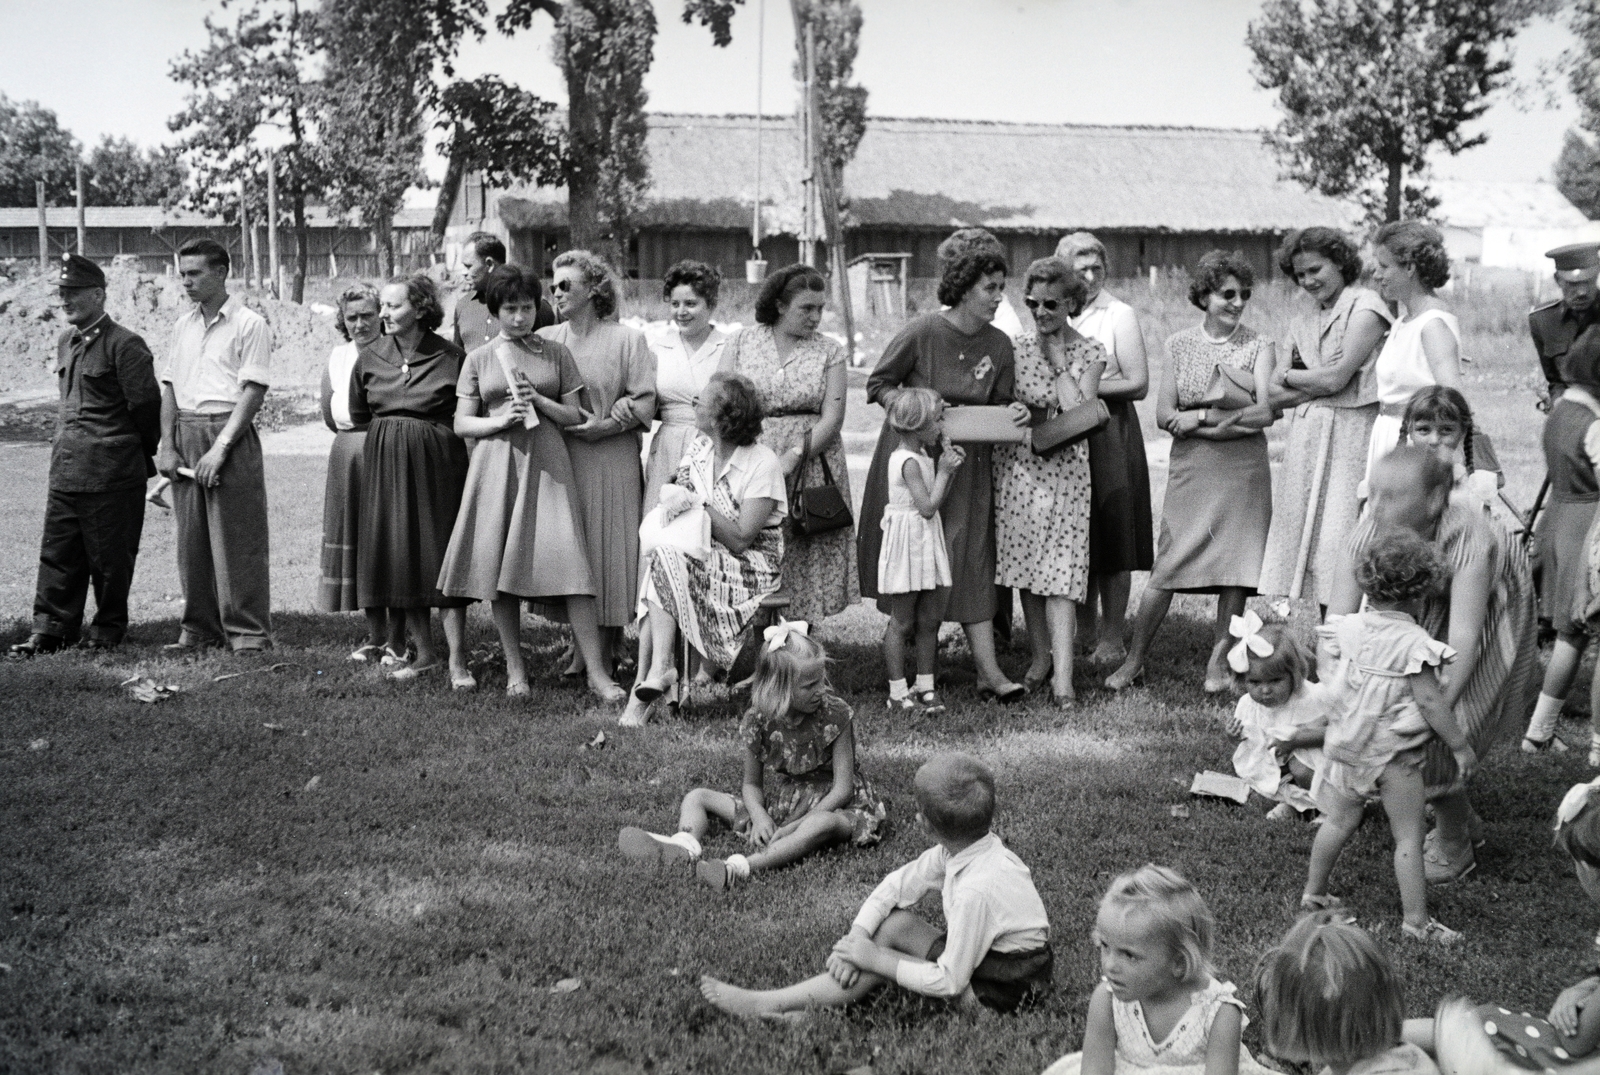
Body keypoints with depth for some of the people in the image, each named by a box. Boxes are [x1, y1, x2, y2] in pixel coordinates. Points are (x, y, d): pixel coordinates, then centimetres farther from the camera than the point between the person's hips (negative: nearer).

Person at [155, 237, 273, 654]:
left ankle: (248, 631, 0)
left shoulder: (249, 324, -4)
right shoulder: (184, 326, 16)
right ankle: (200, 627, 16)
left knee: (237, 540, -5)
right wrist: (167, 445, 4)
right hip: (186, 435, 6)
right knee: (191, 538, 8)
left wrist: (220, 448, -16)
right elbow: (169, 388, 16)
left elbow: (253, 392, -11)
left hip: (229, 433, -6)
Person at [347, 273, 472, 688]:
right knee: (397, 555, 6)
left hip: (437, 463, -4)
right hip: (384, 464, 4)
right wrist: (392, 434, 12)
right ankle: (424, 653, 17)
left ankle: (457, 661, -4)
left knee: (442, 554, -6)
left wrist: (427, 435, -3)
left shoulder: (450, 357, -8)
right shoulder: (369, 357, 4)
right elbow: (358, 415, 16)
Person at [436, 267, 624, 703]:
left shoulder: (556, 354, 10)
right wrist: (501, 420, -10)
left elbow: (575, 416, 8)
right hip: (496, 465, 1)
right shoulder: (478, 360, 10)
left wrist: (538, 401, -9)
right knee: (500, 566, 0)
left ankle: (596, 671, -10)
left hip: (546, 464, -1)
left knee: (568, 560, -11)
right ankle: (515, 670, 13)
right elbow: (461, 424, 7)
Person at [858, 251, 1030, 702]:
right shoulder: (921, 332, -11)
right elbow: (878, 384, -4)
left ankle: (988, 670, -7)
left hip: (967, 463, 3)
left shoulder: (999, 345, 2)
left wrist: (1014, 412, -10)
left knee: (972, 560, -3)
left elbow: (997, 407, 11)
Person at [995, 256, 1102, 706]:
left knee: (1061, 569, -9)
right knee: (1024, 567, 7)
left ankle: (1063, 676, -12)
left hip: (1064, 469, -3)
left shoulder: (1089, 353, 0)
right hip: (1016, 465, 3)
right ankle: (1042, 657, 22)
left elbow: (1079, 413, -13)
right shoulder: (1014, 347, 6)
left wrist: (1058, 360, -9)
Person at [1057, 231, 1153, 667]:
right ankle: (1084, 630, 21)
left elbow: (1138, 384, -7)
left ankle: (1113, 636, 6)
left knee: (1112, 536, -2)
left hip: (1110, 431, -5)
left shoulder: (1120, 315, -3)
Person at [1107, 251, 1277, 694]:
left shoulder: (1258, 347, 2)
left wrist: (1198, 418, -12)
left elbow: (1264, 413, -10)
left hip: (1242, 470, 0)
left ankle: (1218, 661, 13)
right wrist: (1220, 417, -12)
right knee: (1167, 568, -1)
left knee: (1236, 565, 0)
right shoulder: (1179, 345, 6)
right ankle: (1134, 659, 11)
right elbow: (1164, 415, 0)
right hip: (1190, 470, 0)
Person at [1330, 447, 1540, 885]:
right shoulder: (1369, 534, -24)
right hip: (1425, 616, 5)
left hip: (1491, 618, -5)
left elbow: (1463, 637, -39)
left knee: (1439, 738, -14)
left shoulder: (1469, 540, -36)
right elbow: (1336, 620, -23)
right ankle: (1463, 821, 27)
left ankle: (1454, 848, 11)